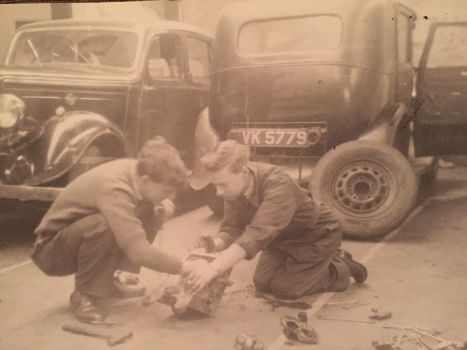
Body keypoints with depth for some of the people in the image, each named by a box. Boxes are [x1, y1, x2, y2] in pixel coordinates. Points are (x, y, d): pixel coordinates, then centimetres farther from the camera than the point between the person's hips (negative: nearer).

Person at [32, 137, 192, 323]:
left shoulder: (137, 169, -11)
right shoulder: (114, 190, -35)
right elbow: (139, 252, -41)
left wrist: (159, 202, -10)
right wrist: (182, 267, -29)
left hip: (80, 236, 8)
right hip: (51, 250, -8)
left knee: (153, 213, -4)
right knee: (103, 225, -38)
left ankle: (107, 280, 7)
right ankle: (84, 294, -14)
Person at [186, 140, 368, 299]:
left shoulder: (278, 186, -41)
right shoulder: (233, 186, -18)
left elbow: (258, 234, -51)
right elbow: (232, 227, -15)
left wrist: (214, 268, -59)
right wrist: (217, 243, -39)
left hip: (317, 235, -7)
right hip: (284, 237, 7)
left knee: (283, 288, -11)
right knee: (262, 282, 4)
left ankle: (340, 270, 12)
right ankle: (324, 261, 23)